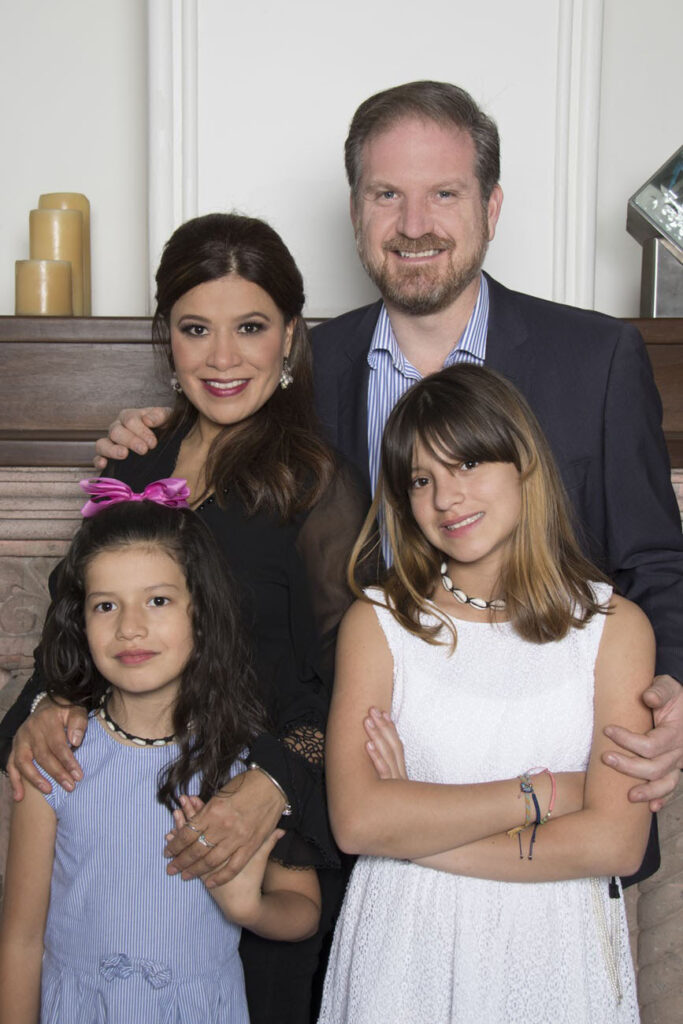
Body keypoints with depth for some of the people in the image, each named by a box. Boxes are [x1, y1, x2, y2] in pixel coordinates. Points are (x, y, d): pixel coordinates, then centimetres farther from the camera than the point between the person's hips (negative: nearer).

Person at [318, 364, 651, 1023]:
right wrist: (542, 792, -15)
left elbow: (615, 841, -14)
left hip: (552, 951, 0)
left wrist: (416, 826, -14)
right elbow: (356, 820, -16)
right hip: (405, 949, 0)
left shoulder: (614, 627, -6)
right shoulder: (376, 623, -5)